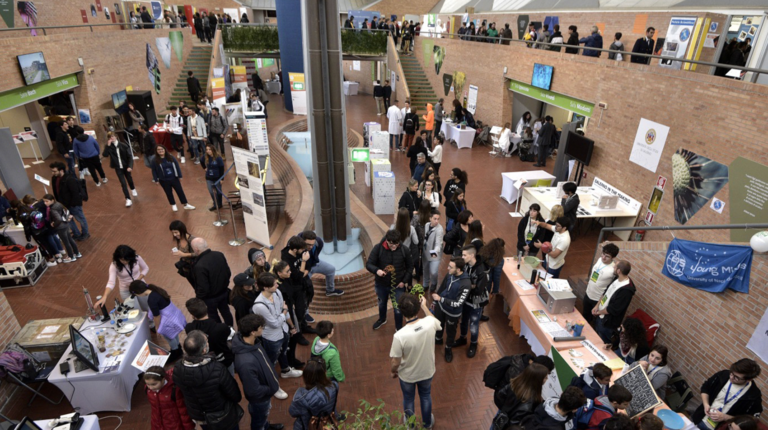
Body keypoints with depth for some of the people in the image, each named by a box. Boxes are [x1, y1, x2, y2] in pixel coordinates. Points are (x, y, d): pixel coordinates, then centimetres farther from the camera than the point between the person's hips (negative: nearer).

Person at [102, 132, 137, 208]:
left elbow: (130, 156, -11)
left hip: (126, 166, 0)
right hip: (118, 167, 0)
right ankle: (128, 199, -1)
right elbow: (104, 155, -23)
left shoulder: (123, 145, -11)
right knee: (123, 183, -4)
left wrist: (130, 166, -21)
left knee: (129, 179, 18)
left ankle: (133, 189, 51)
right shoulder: (109, 147, -7)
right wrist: (108, 145, -26)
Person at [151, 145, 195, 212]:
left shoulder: (170, 157, -5)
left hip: (174, 178, 1)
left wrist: (180, 176, 1)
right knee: (169, 193, 13)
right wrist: (156, 180, -4)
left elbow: (177, 166, 0)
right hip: (164, 181, -1)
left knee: (180, 191, 6)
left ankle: (186, 205, 18)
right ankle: (173, 205, 32)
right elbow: (154, 171, -2)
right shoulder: (155, 161, -9)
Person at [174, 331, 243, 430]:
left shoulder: (177, 369, -26)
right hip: (223, 419, -4)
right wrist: (237, 398, 2)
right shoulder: (217, 369, -39)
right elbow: (236, 396, -22)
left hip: (198, 418, 4)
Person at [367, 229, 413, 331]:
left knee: (398, 309, 11)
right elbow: (368, 264, -17)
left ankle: (399, 329, 37)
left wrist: (404, 281, -10)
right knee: (382, 303, 28)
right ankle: (382, 319, 59)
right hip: (381, 284, 2)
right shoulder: (378, 248, -21)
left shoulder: (405, 250, -18)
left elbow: (410, 267, -4)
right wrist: (376, 270, -38)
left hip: (398, 285, -1)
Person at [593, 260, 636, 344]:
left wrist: (598, 312, -12)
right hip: (601, 316, 8)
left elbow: (613, 310, -26)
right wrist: (597, 306, 2)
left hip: (608, 323, -8)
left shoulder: (626, 290, -32)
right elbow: (606, 293, 9)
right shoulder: (617, 279, -5)